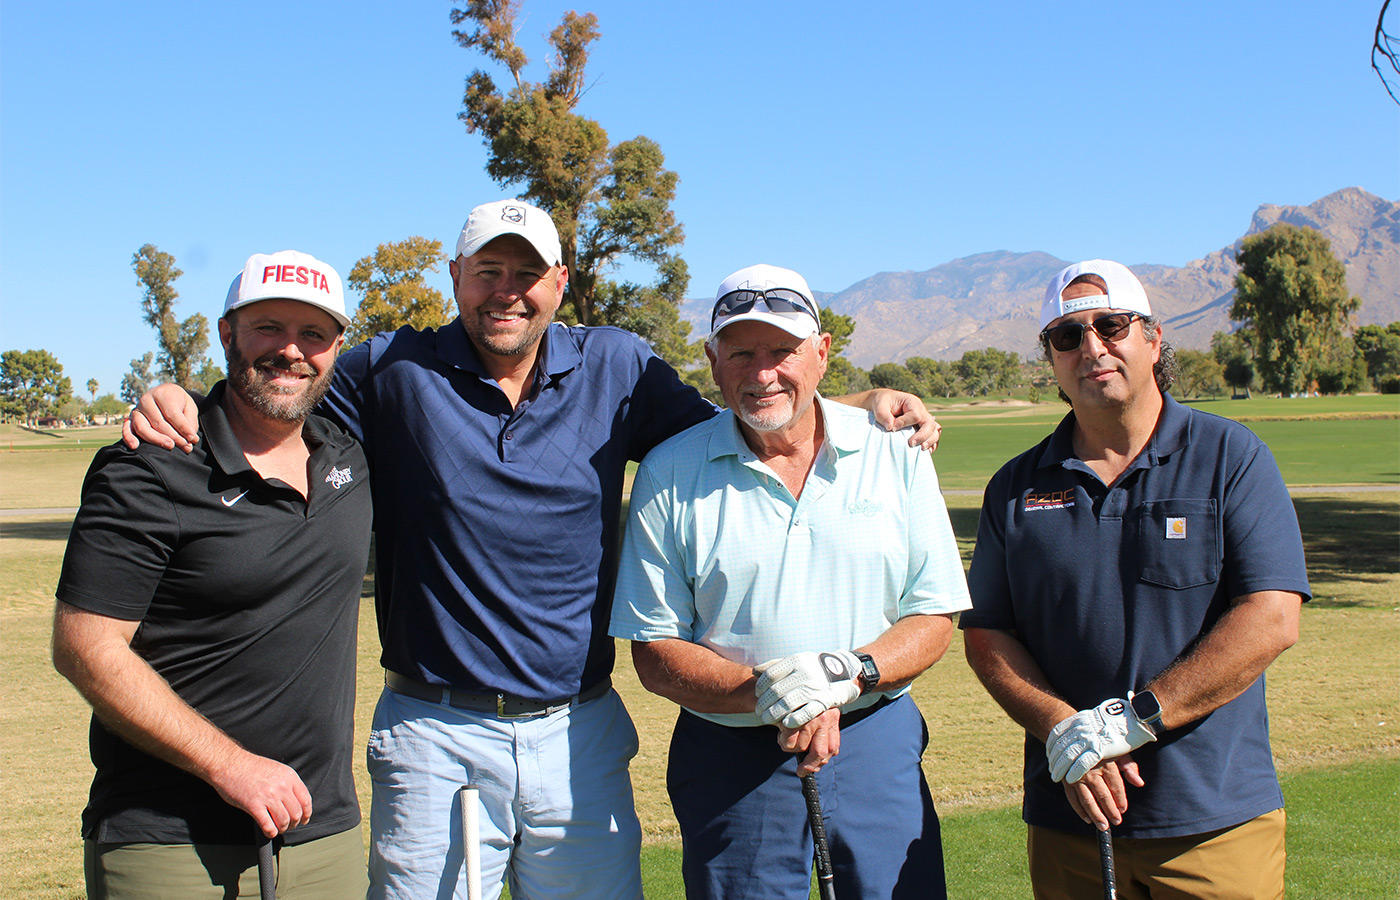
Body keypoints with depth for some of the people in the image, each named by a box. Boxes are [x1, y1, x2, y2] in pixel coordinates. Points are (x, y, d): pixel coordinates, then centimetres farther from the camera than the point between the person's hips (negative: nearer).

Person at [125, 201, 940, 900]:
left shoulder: (619, 369, 5)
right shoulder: (391, 372, 0)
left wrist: (863, 407, 0)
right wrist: (177, 402, -13)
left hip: (580, 736, 2)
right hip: (436, 737, -2)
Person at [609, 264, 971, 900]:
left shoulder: (896, 455, 0)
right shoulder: (669, 474, -3)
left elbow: (934, 620, 2)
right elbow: (654, 655, -4)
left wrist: (846, 673, -17)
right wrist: (764, 693, -20)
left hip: (877, 745, 1)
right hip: (729, 762, -1)